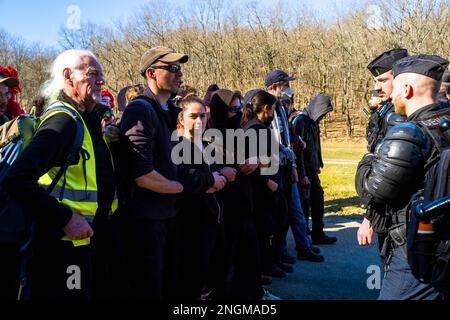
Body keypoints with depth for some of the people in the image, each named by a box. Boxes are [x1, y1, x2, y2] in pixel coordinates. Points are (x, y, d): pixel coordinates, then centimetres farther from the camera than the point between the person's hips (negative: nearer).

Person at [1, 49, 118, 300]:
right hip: (67, 243, -9)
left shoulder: (87, 119, 10)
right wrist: (66, 219, -26)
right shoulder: (62, 121, -19)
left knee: (96, 292, 20)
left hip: (91, 237, 9)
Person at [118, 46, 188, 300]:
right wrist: (183, 187, -8)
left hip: (169, 213, 9)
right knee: (148, 290, 4)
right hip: (145, 218, -8)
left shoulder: (171, 112, 11)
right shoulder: (140, 111, -17)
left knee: (170, 285, 19)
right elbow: (143, 176, -24)